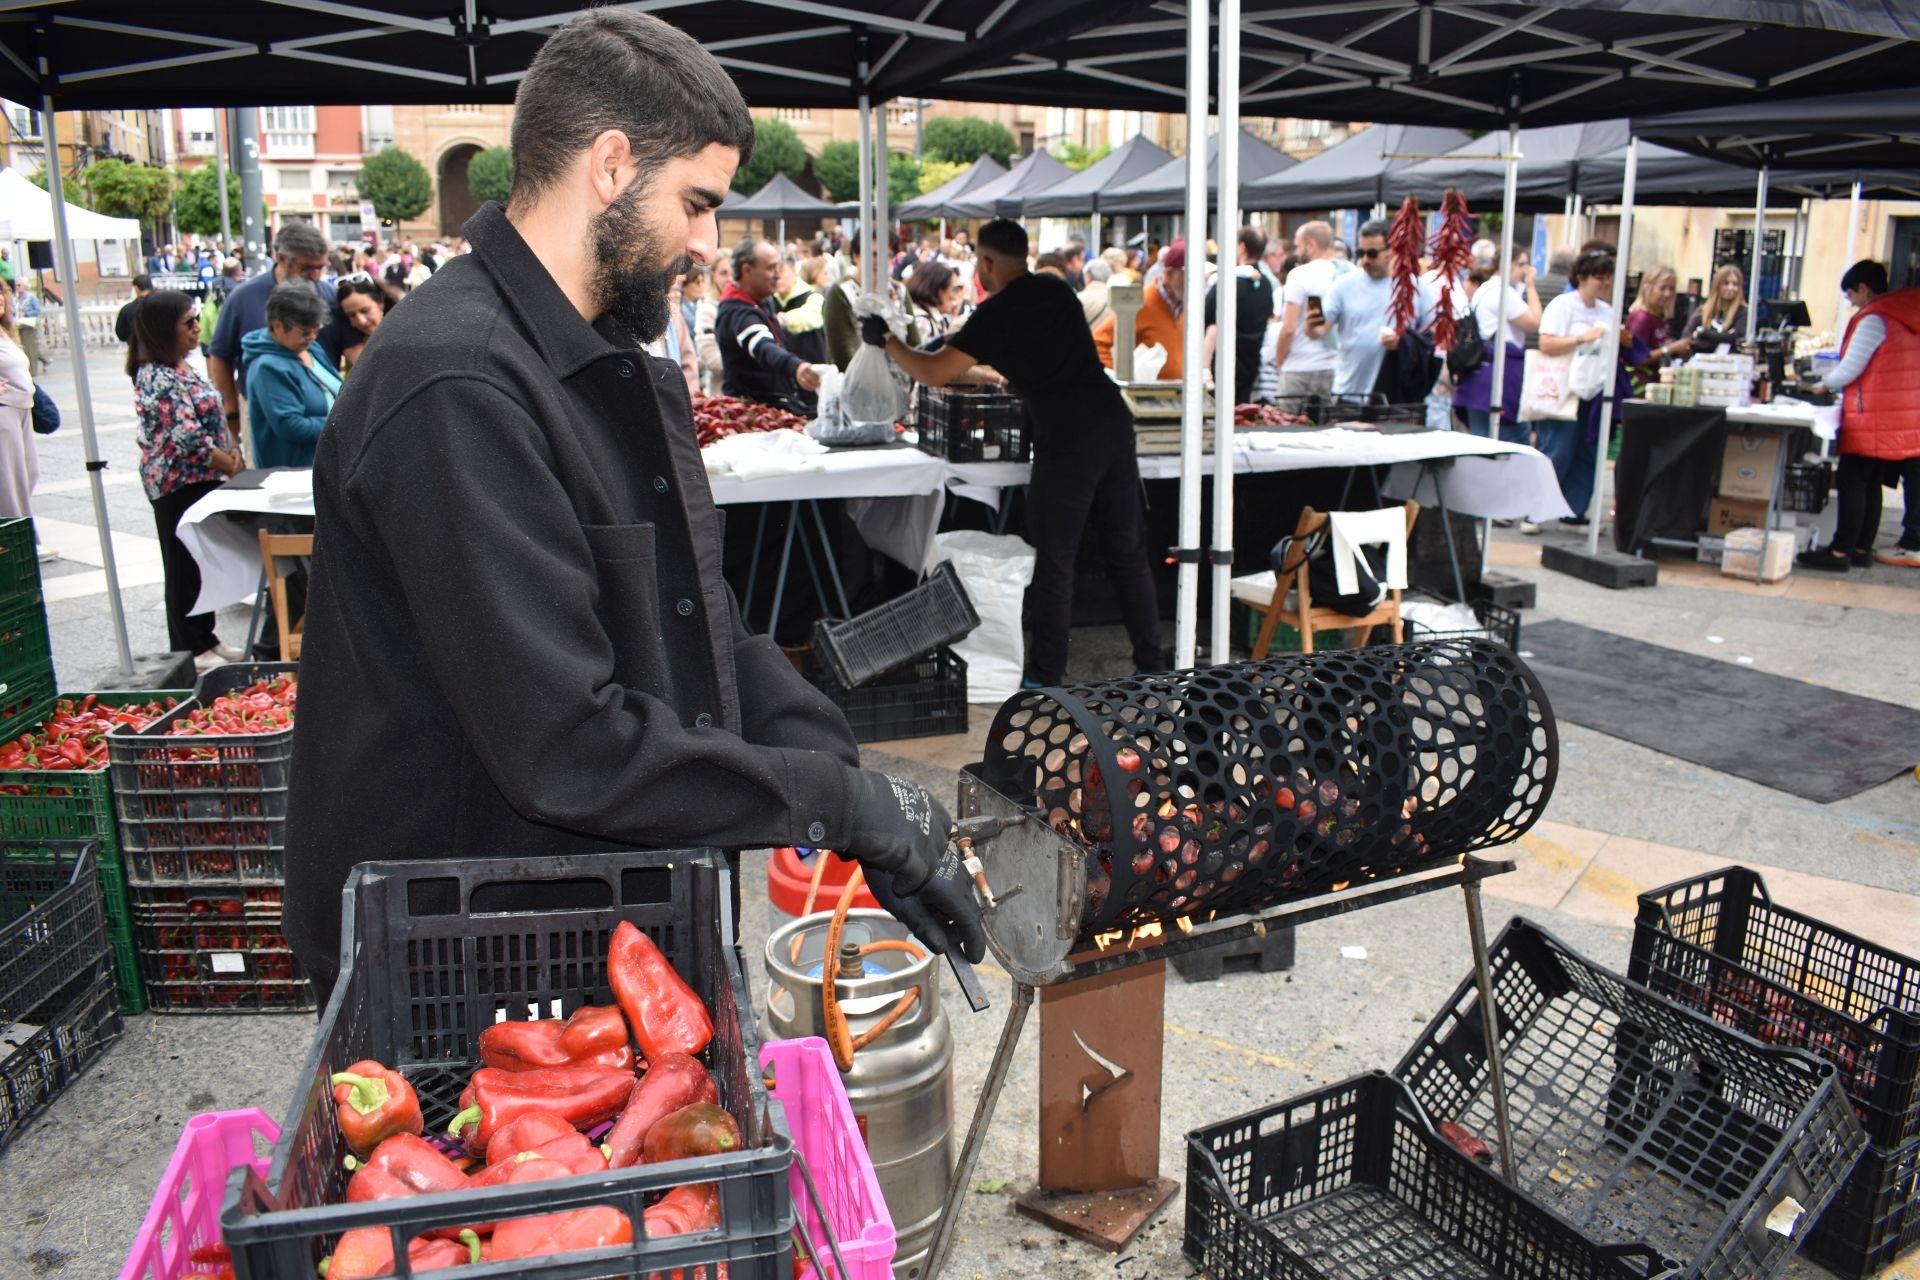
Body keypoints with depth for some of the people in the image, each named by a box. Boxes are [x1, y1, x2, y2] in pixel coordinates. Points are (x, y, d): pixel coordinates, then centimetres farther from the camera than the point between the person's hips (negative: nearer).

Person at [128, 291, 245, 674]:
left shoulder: (179, 368, 10)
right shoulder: (157, 379, -19)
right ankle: (190, 650, 12)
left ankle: (204, 638, 27)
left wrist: (232, 454, 0)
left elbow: (210, 421, 15)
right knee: (185, 567, 1)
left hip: (201, 480, 9)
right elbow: (188, 438, -23)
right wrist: (232, 464, -12)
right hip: (179, 484, -9)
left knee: (202, 562, 16)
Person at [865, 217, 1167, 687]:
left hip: (1067, 440, -6)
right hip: (1112, 422, 6)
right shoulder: (1058, 290, 15)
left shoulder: (995, 314, -5)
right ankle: (1152, 663, 17)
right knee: (1128, 550, 11)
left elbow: (934, 372, -4)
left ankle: (1046, 678, 7)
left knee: (1054, 561, 2)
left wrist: (885, 339, 11)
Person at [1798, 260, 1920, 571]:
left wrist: (1823, 385, 5)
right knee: (1871, 484, 12)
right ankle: (1861, 548, 16)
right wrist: (1834, 378, 18)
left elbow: (1851, 369, -13)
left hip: (1873, 421, -8)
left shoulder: (1874, 319, -13)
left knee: (1851, 482, -5)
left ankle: (1840, 551, -5)